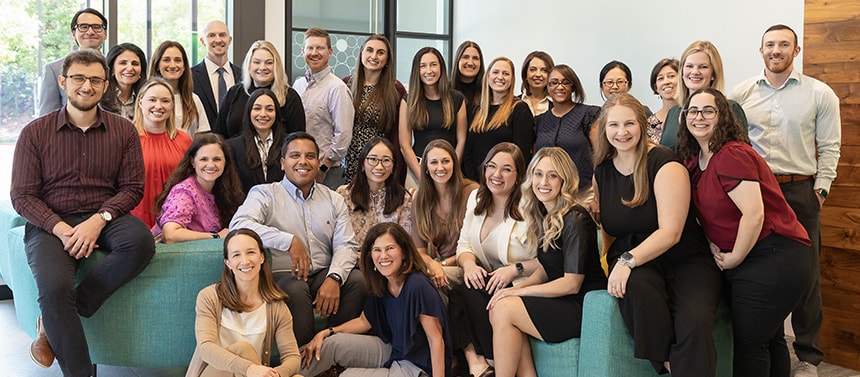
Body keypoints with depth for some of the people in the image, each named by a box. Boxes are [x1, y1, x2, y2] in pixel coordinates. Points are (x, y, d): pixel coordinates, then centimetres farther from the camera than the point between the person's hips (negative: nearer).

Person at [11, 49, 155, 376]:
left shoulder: (123, 130, 5)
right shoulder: (35, 132, 2)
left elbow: (132, 187, 1)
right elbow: (22, 195, 0)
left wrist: (98, 220, -17)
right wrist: (60, 228, -16)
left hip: (104, 218, 2)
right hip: (50, 224, -1)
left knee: (140, 241, -32)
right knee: (54, 287, -30)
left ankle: (53, 324, -16)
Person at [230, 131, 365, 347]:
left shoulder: (334, 200, 15)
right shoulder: (265, 194, 4)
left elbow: (345, 245, 4)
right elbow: (239, 224, -16)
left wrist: (334, 278, -17)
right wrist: (289, 241, -24)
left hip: (324, 275, 4)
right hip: (282, 276, -3)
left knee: (359, 279, -23)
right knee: (294, 288, -35)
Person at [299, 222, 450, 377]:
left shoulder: (418, 286, -25)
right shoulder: (380, 283, -1)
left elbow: (436, 339, -22)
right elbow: (365, 321, 11)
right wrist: (324, 334, 1)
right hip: (392, 350, 7)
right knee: (333, 343, -4)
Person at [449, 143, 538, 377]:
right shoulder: (476, 198, 7)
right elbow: (464, 243, 8)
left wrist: (515, 269, -24)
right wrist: (468, 262, -13)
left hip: (520, 287, -6)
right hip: (486, 280, 6)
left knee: (469, 293, -26)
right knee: (456, 294, -22)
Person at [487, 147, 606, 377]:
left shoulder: (574, 220, -17)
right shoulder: (544, 216, 10)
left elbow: (572, 284, -17)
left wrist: (519, 291, -13)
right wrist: (514, 290, -4)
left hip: (584, 307, -8)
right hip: (561, 301, 8)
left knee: (503, 310, -18)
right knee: (499, 308, -13)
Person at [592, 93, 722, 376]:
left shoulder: (664, 165, -10)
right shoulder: (602, 171, 6)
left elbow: (670, 232, -18)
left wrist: (629, 260, -28)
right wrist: (615, 264, 2)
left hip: (684, 260, -3)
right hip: (631, 261, 4)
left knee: (695, 324, -33)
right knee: (635, 285, -35)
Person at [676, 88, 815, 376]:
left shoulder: (732, 155, -18)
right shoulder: (694, 162, 9)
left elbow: (754, 214, -25)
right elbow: (707, 210, 17)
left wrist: (735, 258, -14)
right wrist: (712, 243, -1)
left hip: (775, 258, -10)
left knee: (749, 341, -3)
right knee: (769, 339, 22)